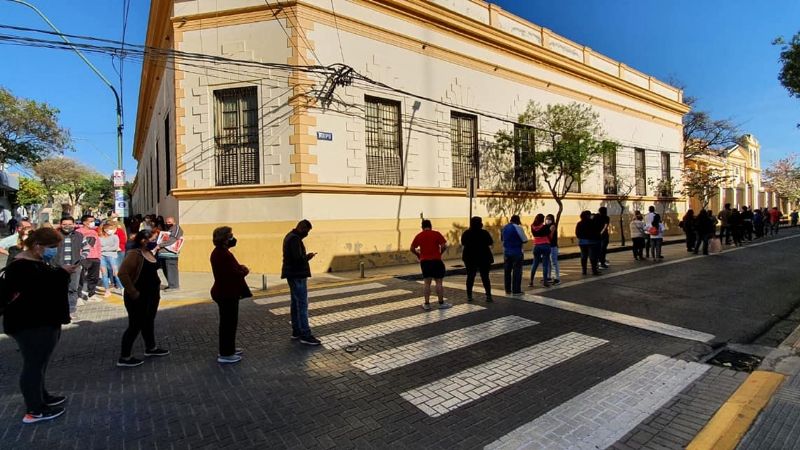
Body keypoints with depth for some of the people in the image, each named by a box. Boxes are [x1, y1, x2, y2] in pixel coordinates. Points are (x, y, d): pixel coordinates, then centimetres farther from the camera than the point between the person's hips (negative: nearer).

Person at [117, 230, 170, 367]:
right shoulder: (134, 254, -19)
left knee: (149, 322, 20)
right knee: (135, 325, -1)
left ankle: (150, 348, 35)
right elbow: (122, 273, -26)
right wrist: (133, 293, -23)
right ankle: (124, 358, 12)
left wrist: (156, 288, 13)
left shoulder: (150, 253, 7)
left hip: (151, 295, 9)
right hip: (138, 297, -9)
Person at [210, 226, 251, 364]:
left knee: (228, 321, 20)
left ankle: (228, 348, 32)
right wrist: (245, 271, -7)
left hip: (224, 292, 11)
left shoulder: (218, 252, 10)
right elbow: (235, 274, -26)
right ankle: (225, 354, 9)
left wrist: (240, 268, -3)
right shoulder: (224, 254, -23)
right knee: (228, 322, -1)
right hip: (227, 294, -11)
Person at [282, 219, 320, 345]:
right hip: (298, 275, -11)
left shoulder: (290, 236, 14)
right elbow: (298, 258, -26)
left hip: (293, 275, 11)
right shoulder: (295, 239, -18)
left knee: (295, 303, 15)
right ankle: (305, 335, -5)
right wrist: (308, 257, -7)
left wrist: (305, 256, 5)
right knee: (302, 305, -8)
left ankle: (296, 331, 23)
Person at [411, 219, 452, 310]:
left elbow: (412, 249, 3)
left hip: (424, 261, 3)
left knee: (426, 283, 8)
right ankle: (441, 303, 11)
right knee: (439, 282, 5)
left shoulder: (418, 235, 4)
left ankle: (426, 304, 11)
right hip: (436, 260, -2)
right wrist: (440, 253, 7)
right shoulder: (436, 234, -3)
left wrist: (418, 255, 18)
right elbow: (444, 246, -10)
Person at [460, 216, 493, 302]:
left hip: (469, 258, 2)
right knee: (485, 277, 5)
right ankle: (488, 296, 1)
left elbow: (463, 243, 9)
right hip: (483, 257, -2)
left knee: (470, 276, 10)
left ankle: (469, 296, 11)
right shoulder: (484, 233, -12)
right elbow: (491, 243, -5)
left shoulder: (466, 233, -3)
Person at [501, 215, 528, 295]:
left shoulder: (504, 228, 9)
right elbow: (525, 240, -9)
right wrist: (518, 240, 9)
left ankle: (508, 289, 20)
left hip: (506, 251, 6)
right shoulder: (518, 227, -11)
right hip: (516, 252, -6)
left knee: (507, 271, 13)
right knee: (517, 271, 1)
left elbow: (501, 238, 21)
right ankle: (516, 290, 2)